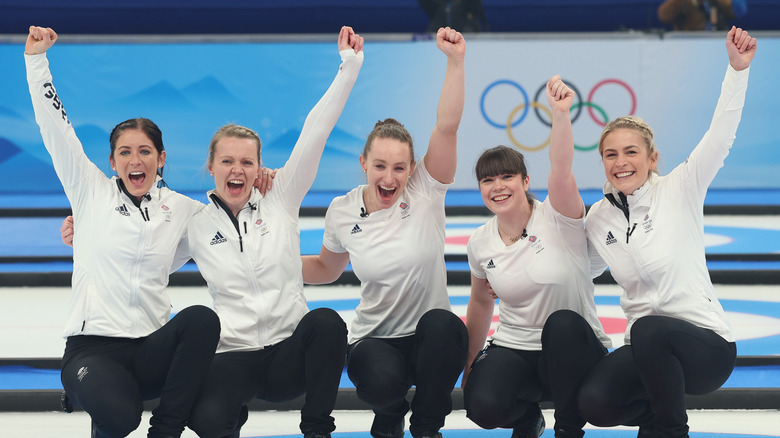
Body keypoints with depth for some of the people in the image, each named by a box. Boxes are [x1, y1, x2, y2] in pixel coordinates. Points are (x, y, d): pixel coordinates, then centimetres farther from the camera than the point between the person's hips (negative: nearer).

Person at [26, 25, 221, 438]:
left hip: (152, 350, 3)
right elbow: (56, 129, 1)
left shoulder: (180, 208, 11)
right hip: (91, 348, -2)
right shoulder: (91, 192, 6)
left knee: (201, 318, -31)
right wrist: (36, 59, -3)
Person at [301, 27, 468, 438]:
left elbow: (446, 127, -20)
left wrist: (455, 61, -30)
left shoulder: (425, 192, -6)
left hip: (430, 340, 0)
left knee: (442, 325, -38)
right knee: (382, 380, -35)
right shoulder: (342, 211, 0)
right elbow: (326, 268, 17)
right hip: (375, 340, 0)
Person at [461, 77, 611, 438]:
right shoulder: (480, 243, 2)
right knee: (482, 405, -29)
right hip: (512, 349, 2)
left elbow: (561, 169, -32)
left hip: (572, 351, -2)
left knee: (561, 324, -39)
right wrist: (469, 367, 20)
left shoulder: (556, 218, -11)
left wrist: (560, 113, -48)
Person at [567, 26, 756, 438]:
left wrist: (737, 68, -30)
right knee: (594, 402, -24)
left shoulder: (678, 191, -5)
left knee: (649, 329, -38)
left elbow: (720, 137, -19)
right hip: (647, 346, 4)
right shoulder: (599, 217, 7)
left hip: (706, 345, -4)